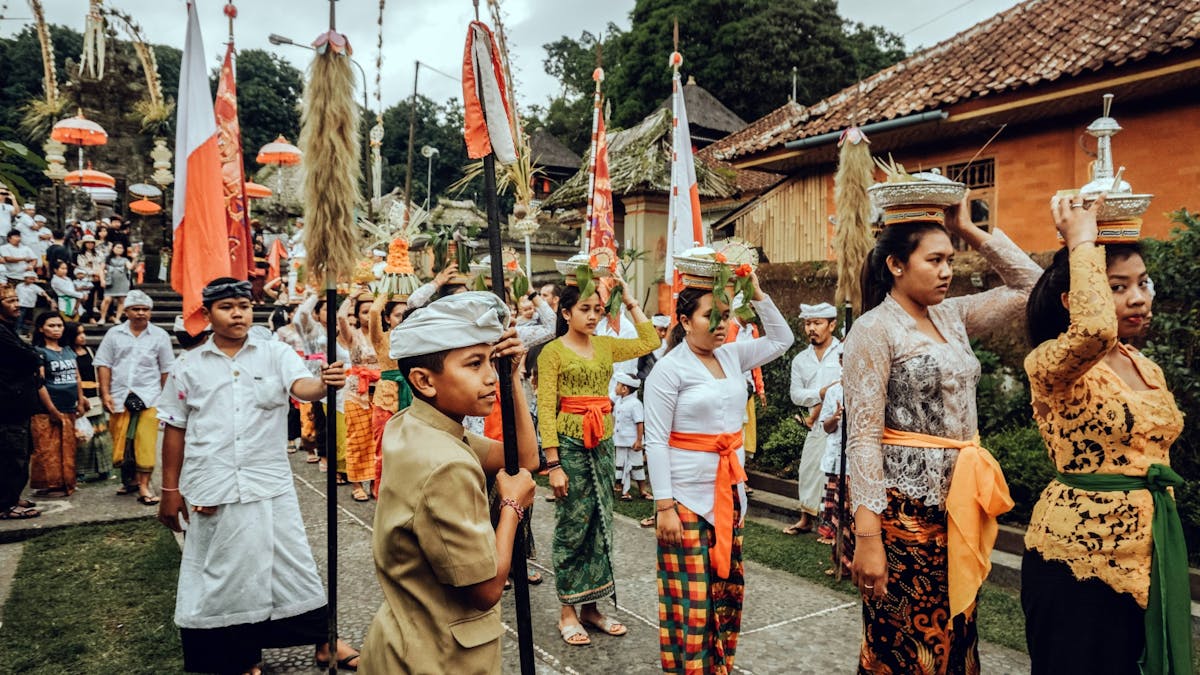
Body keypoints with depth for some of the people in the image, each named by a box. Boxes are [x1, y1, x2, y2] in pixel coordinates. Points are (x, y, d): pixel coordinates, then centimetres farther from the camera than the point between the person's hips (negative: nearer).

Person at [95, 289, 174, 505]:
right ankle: (130, 480, 24)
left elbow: (166, 370, 7)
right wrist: (105, 394, -2)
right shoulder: (114, 334, 8)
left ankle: (144, 486, -2)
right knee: (121, 442, 8)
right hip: (119, 397, 2)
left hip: (148, 397, -2)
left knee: (146, 442, -7)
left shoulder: (159, 335, 5)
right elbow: (103, 364, 6)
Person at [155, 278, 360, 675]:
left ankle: (325, 642, 21)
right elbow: (175, 429, 8)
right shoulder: (189, 366, 3)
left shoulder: (275, 353, 0)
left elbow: (301, 387, -19)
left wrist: (325, 383, -43)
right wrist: (170, 490, 7)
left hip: (269, 484, -1)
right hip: (211, 490, 1)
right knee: (222, 573, 10)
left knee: (292, 566, 7)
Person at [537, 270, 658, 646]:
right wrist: (553, 464, -16)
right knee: (573, 525, 2)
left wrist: (631, 303, 6)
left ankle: (591, 607, 23)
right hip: (570, 445, -6)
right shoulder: (553, 352, -8)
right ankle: (567, 612, 15)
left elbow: (649, 343, 7)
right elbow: (545, 410, -11)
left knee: (601, 524, 10)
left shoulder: (604, 346, 9)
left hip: (603, 445, 6)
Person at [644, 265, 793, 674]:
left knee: (727, 589, 15)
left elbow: (782, 340, 15)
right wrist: (664, 506, -17)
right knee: (690, 597, 1)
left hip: (730, 492, 7)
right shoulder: (669, 369, -11)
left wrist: (758, 294, 3)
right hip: (687, 497, -7)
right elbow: (656, 442, -13)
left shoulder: (732, 355, 7)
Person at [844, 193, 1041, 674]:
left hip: (959, 503, 7)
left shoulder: (952, 316, 9)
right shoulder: (874, 330, -13)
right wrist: (867, 535, -21)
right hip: (904, 507, -7)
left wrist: (971, 231, 5)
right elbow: (863, 439, -17)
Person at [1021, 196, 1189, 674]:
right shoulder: (1050, 364, -16)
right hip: (1080, 554, -8)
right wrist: (1081, 241, -26)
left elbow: (1154, 451, 18)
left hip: (1151, 553, 8)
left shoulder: (1147, 368, 9)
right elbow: (1095, 329, -39)